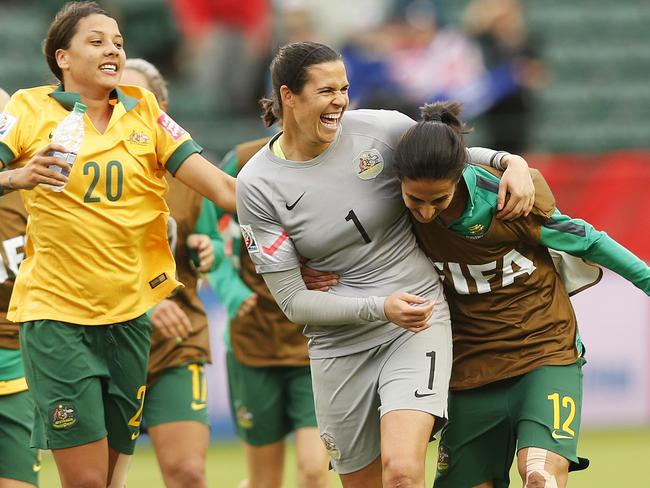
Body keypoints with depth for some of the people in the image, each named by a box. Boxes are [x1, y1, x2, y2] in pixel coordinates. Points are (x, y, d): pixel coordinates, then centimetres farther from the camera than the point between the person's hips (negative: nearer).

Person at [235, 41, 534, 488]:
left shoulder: (383, 130, -7)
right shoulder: (257, 185, -8)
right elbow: (293, 301, -7)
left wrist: (511, 161, -7)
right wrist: (380, 307, -20)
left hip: (419, 323, -2)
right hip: (340, 346, 2)